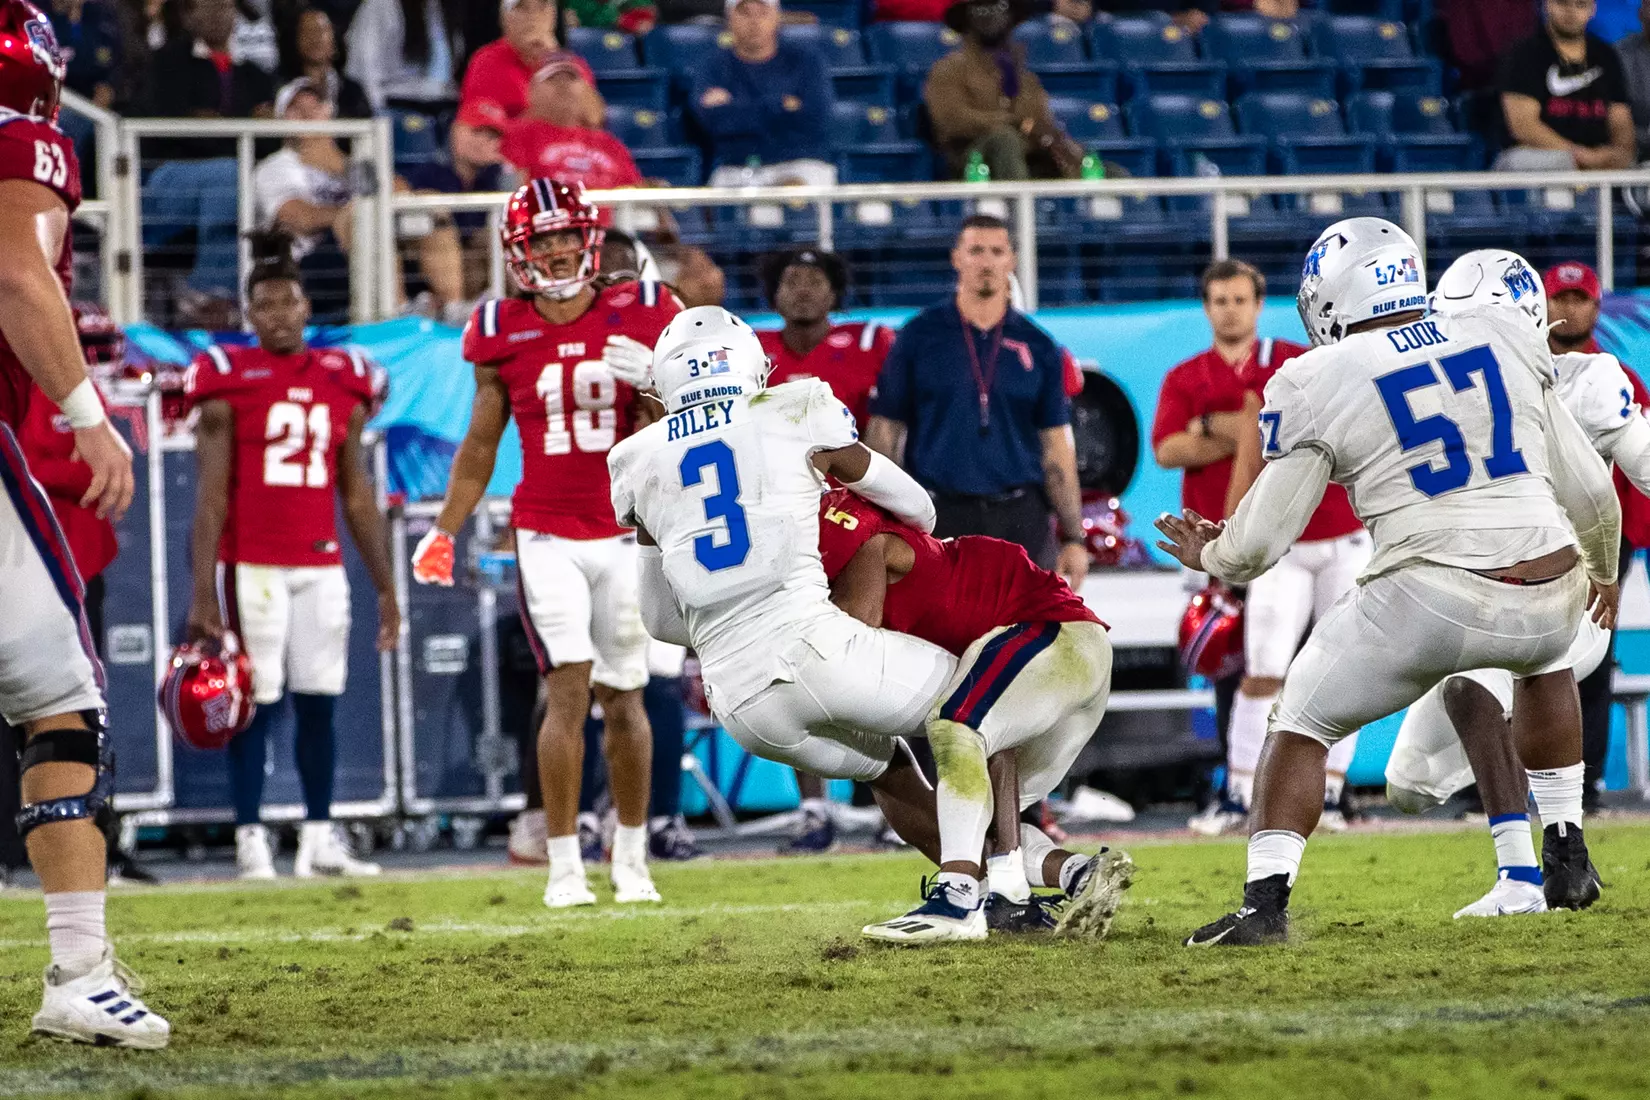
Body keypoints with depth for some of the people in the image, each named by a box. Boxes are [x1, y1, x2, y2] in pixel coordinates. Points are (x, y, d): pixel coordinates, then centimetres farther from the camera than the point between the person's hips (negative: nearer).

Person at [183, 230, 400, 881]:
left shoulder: (340, 382, 11)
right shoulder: (228, 382, -2)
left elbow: (357, 499, 16)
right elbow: (210, 498, -5)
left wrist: (385, 586, 13)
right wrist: (203, 593, -11)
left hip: (322, 568, 4)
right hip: (252, 568, -4)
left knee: (319, 702, 5)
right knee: (256, 704, -4)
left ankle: (319, 839, 11)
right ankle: (251, 840, 0)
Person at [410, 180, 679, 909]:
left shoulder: (638, 317, -1)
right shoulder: (504, 334, 2)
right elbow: (480, 447, 13)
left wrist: (655, 381, -18)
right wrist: (444, 533, 10)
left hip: (627, 534, 1)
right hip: (547, 538, -1)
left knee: (623, 698, 6)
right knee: (569, 690, -13)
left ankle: (632, 859, 21)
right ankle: (564, 867, -8)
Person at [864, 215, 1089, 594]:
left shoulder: (1039, 348, 8)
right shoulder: (919, 337, 3)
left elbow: (1057, 448, 9)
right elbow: (883, 432, 3)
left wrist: (1073, 538, 3)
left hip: (1021, 520, 1)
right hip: (940, 519, -1)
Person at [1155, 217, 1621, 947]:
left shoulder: (1318, 385, 2)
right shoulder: (1506, 344, 14)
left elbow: (1262, 539, 4)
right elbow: (1589, 490, 20)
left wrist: (1210, 558, 28)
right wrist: (1603, 570, 40)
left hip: (1431, 601, -4)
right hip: (1548, 597, 4)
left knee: (1301, 724, 15)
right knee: (1545, 660, 39)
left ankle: (1265, 902, -1)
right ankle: (1565, 857, 36)